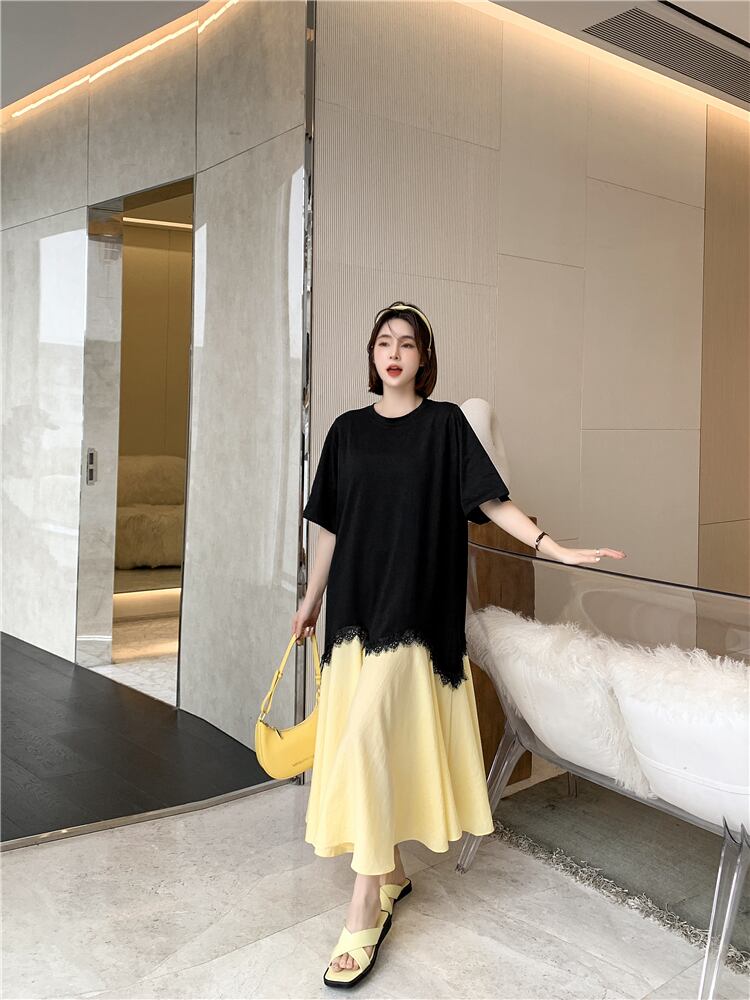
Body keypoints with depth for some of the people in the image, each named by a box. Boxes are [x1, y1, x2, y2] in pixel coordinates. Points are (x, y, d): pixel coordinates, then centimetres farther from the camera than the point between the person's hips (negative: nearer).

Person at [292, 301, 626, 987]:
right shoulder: (348, 429, 11)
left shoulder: (444, 423, 1)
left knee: (366, 735, -15)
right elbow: (332, 524, 15)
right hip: (355, 601, 5)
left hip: (412, 607, -4)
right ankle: (391, 871, 26)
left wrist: (553, 546, -15)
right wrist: (312, 598, 18)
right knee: (356, 737, 7)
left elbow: (490, 499, -4)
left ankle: (367, 906, -4)